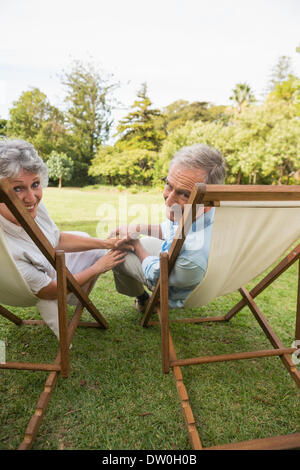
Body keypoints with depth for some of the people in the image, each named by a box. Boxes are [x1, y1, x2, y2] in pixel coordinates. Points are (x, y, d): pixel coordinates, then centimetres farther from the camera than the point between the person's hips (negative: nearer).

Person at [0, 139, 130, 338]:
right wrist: (98, 268, -16)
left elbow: (59, 239, -2)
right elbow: (49, 291, -25)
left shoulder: (34, 205, -23)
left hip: (55, 259, 6)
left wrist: (105, 243, -8)